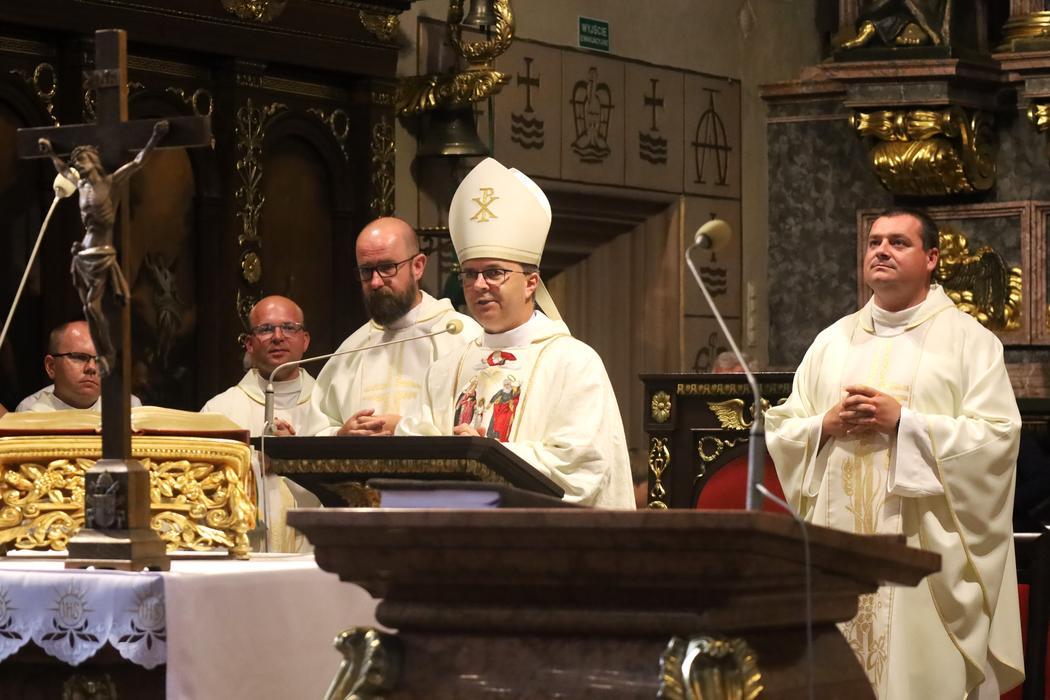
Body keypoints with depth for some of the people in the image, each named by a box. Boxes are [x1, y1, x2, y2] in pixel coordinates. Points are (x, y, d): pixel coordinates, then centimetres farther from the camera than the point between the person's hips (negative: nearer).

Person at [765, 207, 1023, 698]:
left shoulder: (969, 341, 0)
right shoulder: (832, 341, 14)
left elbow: (998, 438, -10)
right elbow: (780, 431, 13)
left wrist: (904, 421, -16)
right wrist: (826, 426, -8)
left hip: (925, 553, -4)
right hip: (837, 547, 4)